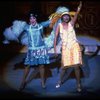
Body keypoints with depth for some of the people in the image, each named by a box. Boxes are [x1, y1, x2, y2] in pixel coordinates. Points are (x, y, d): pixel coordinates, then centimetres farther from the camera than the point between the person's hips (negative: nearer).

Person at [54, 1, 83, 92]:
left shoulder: (71, 23, 1)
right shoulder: (59, 25, 2)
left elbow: (76, 14, -14)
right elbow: (56, 37, 0)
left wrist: (80, 6, -30)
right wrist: (55, 49, -7)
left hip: (74, 45, -1)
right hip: (65, 47, 1)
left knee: (76, 66, -7)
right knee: (64, 66, 7)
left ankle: (79, 84, 8)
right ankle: (60, 81, 29)